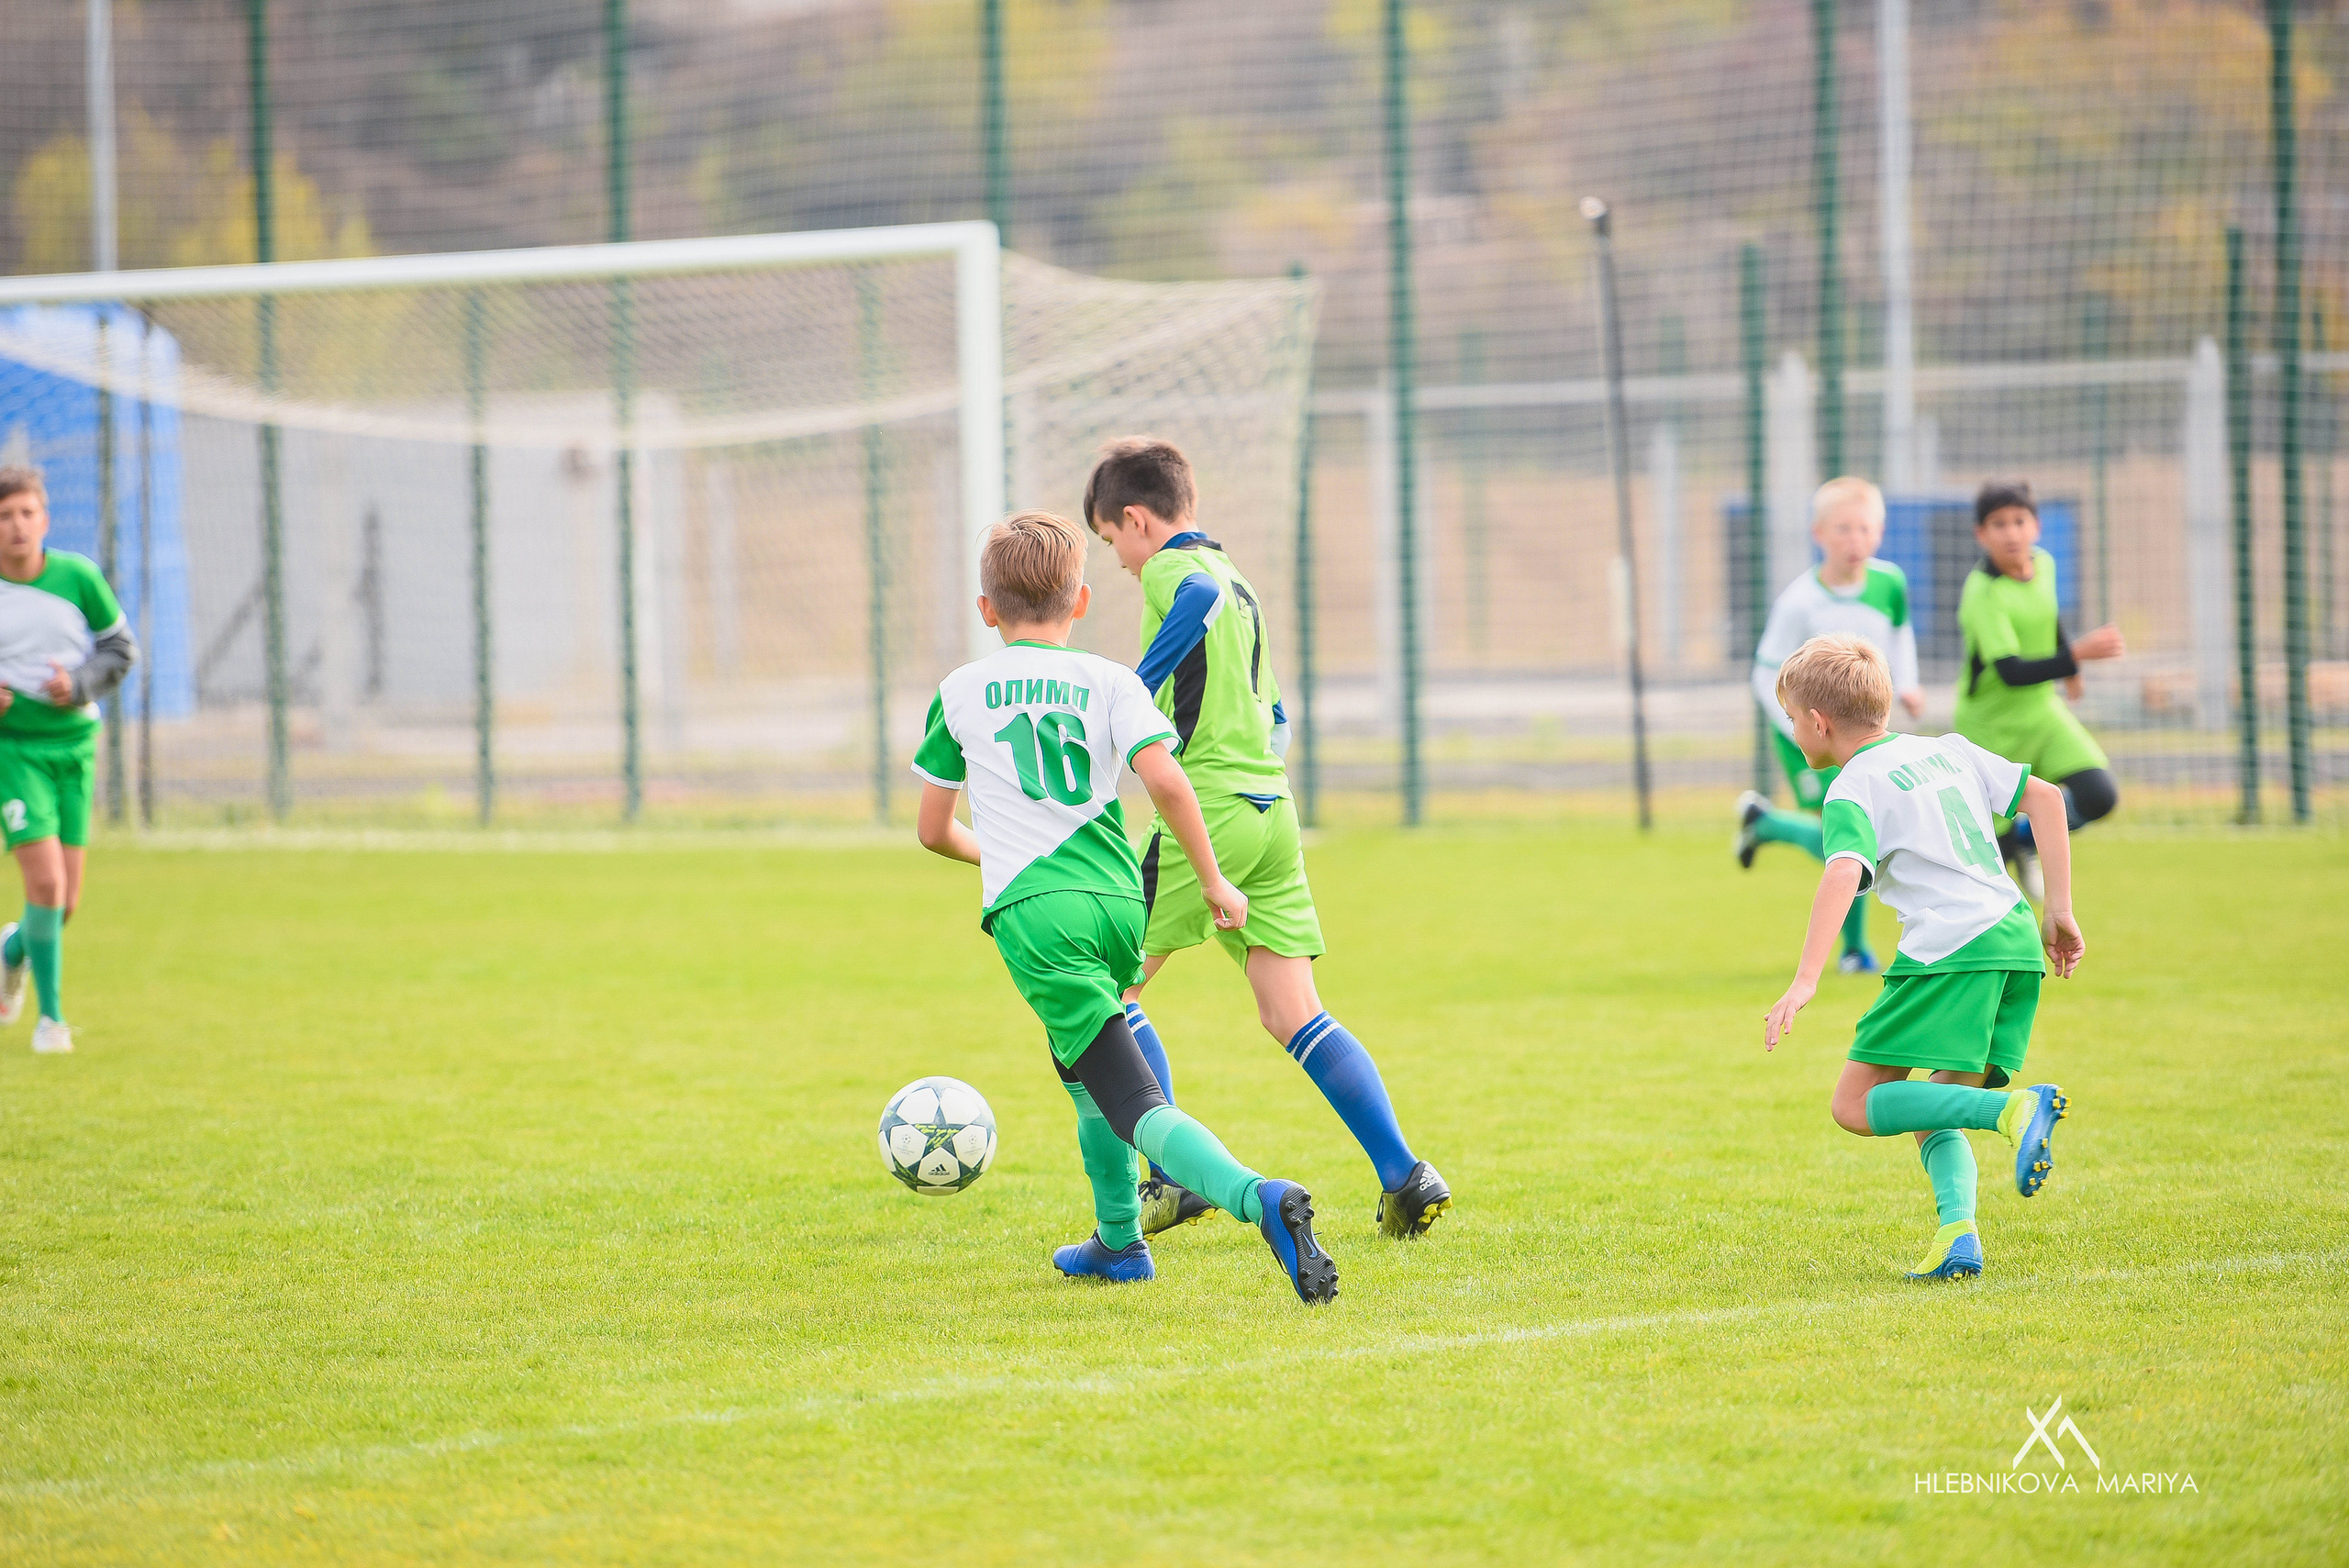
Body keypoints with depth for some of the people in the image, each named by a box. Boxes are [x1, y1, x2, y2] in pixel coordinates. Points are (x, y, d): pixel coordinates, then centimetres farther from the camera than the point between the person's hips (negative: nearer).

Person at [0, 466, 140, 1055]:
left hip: (74, 744, 2)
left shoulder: (78, 576, -3)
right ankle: (51, 1013, -1)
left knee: (66, 900, 2)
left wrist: (78, 686, -14)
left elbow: (121, 648, 5)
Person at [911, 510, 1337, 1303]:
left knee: (1136, 1104, -12)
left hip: (1033, 911, -4)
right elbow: (1165, 779, -6)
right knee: (1084, 1067, 31)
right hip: (1119, 901, 4)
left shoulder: (960, 693, 12)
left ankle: (1260, 1199, -36)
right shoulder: (1109, 681, 10)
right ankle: (1118, 1241, 40)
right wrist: (1212, 880, 3)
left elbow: (933, 829, 19)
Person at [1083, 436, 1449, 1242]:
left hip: (1206, 811, -8)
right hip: (1272, 811, 8)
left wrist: (1138, 685, -29)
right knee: (1293, 1015, 6)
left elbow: (1205, 597, -30)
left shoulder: (1172, 571, -4)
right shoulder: (1238, 584, 23)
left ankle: (1178, 1176, 2)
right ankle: (1404, 1174, -7)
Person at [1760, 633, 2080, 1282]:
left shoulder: (1852, 791, -1)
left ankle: (2013, 1110, -21)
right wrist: (2059, 910, 21)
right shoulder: (1947, 750, 22)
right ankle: (1957, 1229, -11)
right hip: (2018, 940, 8)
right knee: (1930, 1115, 15)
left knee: (1857, 1106, -3)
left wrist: (1804, 984, -25)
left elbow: (1842, 875, -19)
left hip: (1948, 949, -8)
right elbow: (2045, 797, 20)